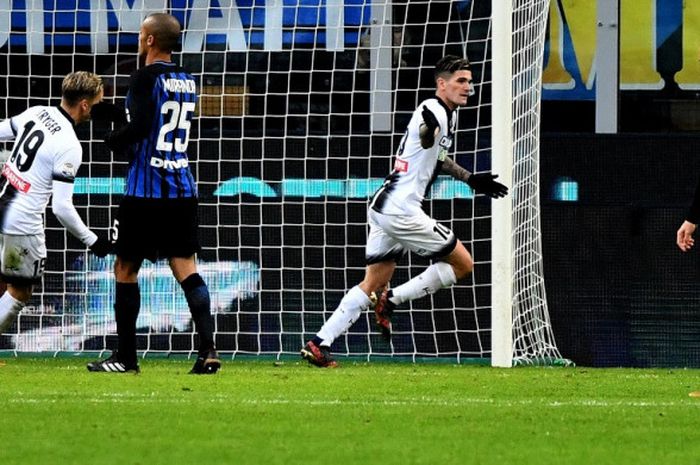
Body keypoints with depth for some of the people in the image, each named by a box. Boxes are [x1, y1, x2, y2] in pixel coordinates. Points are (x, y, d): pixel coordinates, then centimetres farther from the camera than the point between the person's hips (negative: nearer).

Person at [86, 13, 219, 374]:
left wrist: (112, 139, 0)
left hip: (145, 192, -6)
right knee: (186, 269, 2)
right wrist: (116, 115, 25)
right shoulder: (187, 82, 13)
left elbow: (139, 127, -19)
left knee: (125, 269, 7)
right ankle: (207, 350, -14)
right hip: (182, 191, 6)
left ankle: (125, 357, 11)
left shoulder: (146, 78, -11)